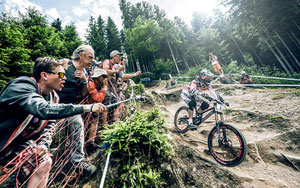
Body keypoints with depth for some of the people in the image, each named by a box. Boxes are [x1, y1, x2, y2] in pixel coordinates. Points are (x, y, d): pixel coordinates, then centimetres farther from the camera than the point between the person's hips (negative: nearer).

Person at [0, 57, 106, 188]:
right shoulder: (21, 87, -28)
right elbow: (44, 109, -47)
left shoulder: (53, 96, -4)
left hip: (19, 141, 6)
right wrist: (88, 108, -48)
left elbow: (49, 124, -1)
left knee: (45, 162, -4)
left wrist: (43, 144, -19)